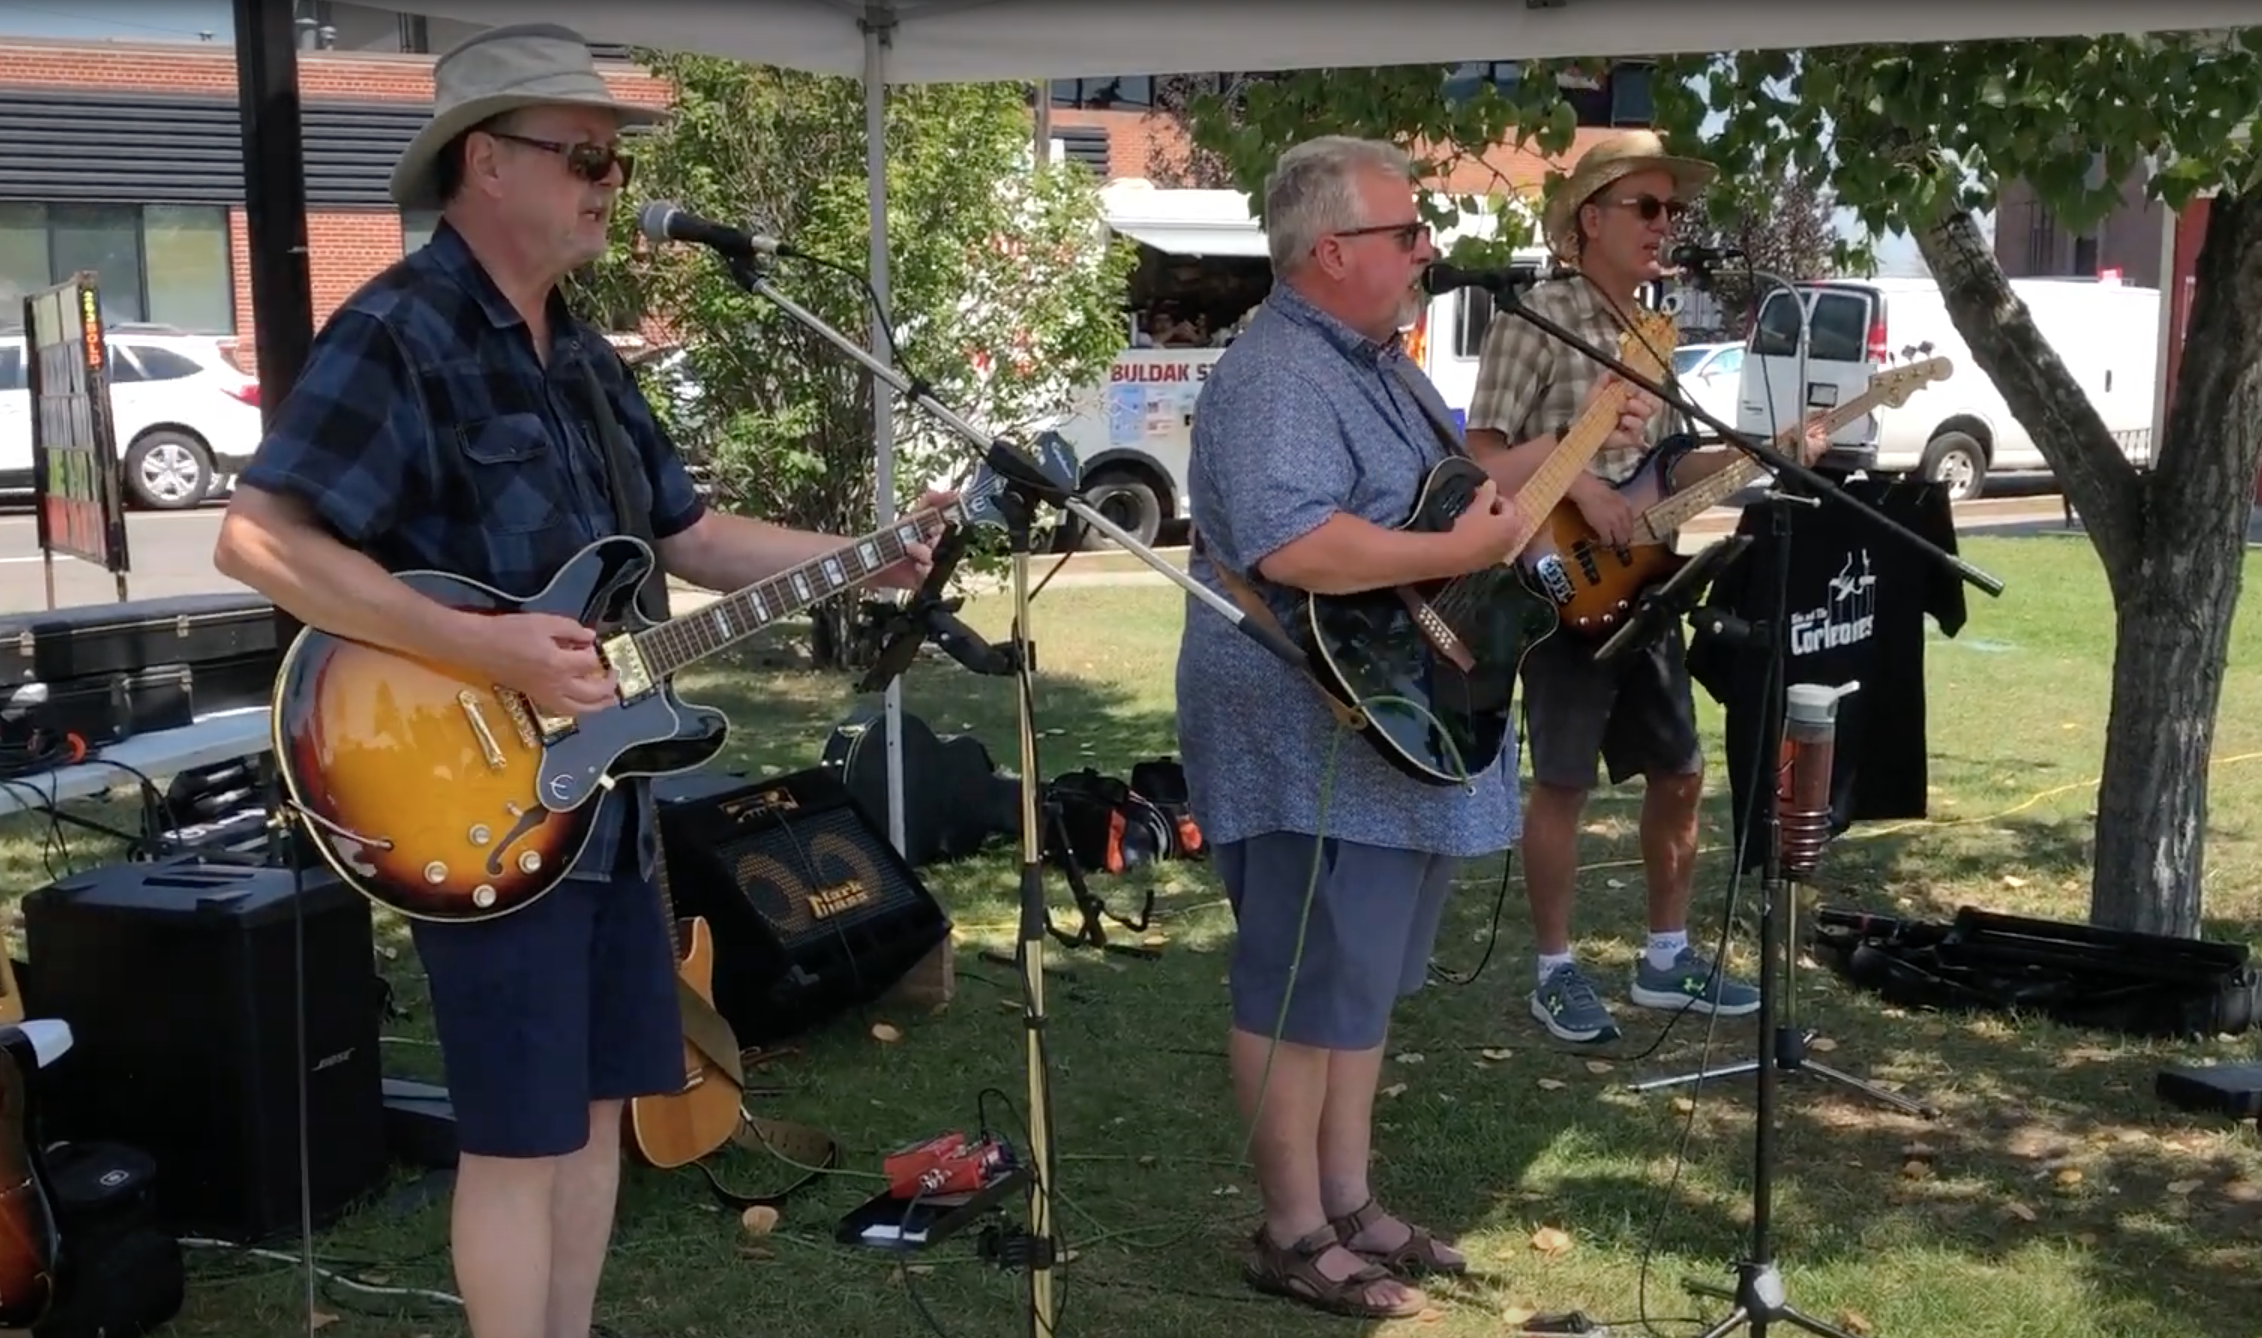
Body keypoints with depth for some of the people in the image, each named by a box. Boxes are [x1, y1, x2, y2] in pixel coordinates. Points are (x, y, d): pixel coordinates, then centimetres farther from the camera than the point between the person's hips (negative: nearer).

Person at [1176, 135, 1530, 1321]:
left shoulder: (1380, 363, 15)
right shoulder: (1275, 380, -20)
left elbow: (1450, 488, 29)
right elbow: (1289, 545, -35)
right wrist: (1459, 554, -26)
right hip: (1313, 748, -11)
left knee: (1365, 982, 17)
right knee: (1306, 990, 1)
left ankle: (1349, 1206, 29)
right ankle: (1295, 1236, 14)